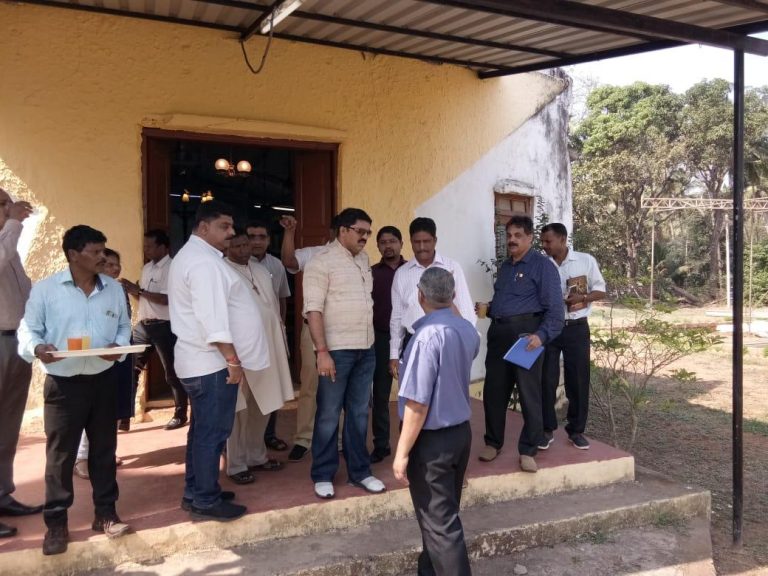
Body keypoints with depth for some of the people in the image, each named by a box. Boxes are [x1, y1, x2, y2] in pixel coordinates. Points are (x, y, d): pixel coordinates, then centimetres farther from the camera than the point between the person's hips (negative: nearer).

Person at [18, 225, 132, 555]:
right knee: (60, 454, 4)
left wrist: (119, 345, -10)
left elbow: (124, 325, 11)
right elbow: (28, 329, -3)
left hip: (104, 380, 3)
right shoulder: (45, 289, -5)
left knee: (104, 449, 12)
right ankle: (56, 523, 18)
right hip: (62, 384, -3)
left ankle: (105, 513, 26)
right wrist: (37, 348, -24)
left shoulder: (114, 288, 6)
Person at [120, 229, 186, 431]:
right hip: (143, 325, 8)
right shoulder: (147, 268, 15)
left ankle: (180, 415, 17)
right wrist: (132, 291, 0)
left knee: (172, 372, 4)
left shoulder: (171, 268, -10)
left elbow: (167, 298, -22)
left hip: (163, 326, -7)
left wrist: (139, 290, -22)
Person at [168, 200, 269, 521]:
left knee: (203, 429, 17)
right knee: (212, 432, -1)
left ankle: (195, 492, 28)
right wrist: (232, 359, -22)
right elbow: (212, 318, -26)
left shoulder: (190, 255, 17)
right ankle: (205, 501, 9)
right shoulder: (204, 262, -18)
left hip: (199, 360, 11)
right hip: (212, 363, -11)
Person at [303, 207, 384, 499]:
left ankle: (359, 471, 25)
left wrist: (369, 343, 16)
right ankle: (323, 475, 17)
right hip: (336, 350, -6)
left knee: (359, 413, 13)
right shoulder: (322, 261, -8)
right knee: (329, 415, 3)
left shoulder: (364, 259, 13)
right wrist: (322, 351, -20)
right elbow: (313, 309, -14)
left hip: (366, 349, 7)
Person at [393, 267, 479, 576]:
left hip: (433, 440, -8)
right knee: (445, 512, 22)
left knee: (439, 520, 3)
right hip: (461, 431, 9)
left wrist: (402, 452, -17)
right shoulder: (468, 330, 2)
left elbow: (417, 404, -25)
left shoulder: (428, 336, -24)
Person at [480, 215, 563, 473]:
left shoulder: (542, 265, -6)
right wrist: (488, 309, 10)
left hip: (525, 333, -7)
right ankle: (493, 442, 25)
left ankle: (528, 450, 12)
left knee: (529, 392, 1)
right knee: (493, 390, 11)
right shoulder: (505, 266, 18)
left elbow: (554, 308, -13)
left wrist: (541, 335, -25)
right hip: (498, 332, 7)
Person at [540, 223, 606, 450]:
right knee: (547, 379, 2)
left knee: (578, 380, 5)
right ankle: (547, 429, 16)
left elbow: (600, 290, 2)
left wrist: (582, 297, -15)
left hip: (577, 328, 0)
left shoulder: (586, 260, -1)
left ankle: (576, 430, 18)